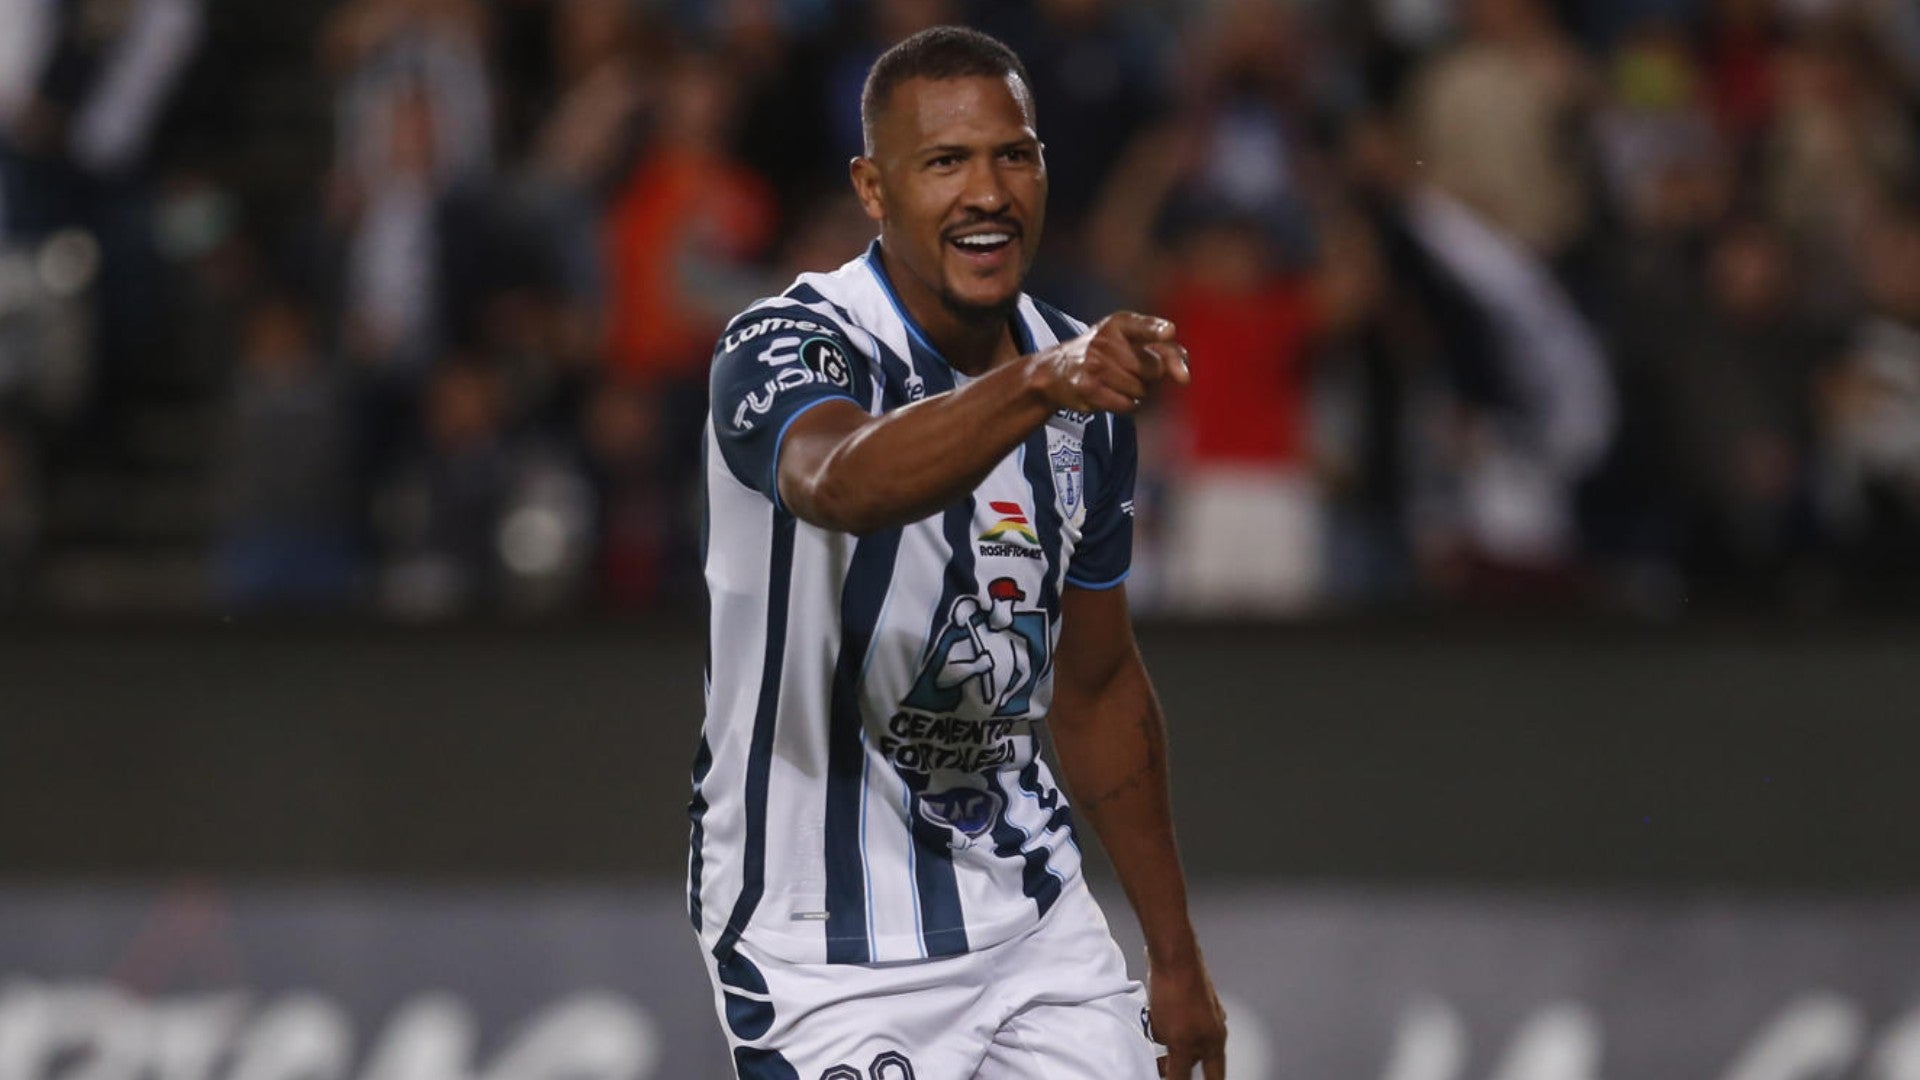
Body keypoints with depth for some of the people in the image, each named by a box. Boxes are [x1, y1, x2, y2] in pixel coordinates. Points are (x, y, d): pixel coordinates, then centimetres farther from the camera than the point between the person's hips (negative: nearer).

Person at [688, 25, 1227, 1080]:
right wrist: (1037, 386, -59)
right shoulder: (783, 351, -17)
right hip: (829, 950, -6)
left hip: (1030, 911, 6)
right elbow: (846, 485, -42)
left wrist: (1175, 959, 16)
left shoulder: (1089, 391, 4)